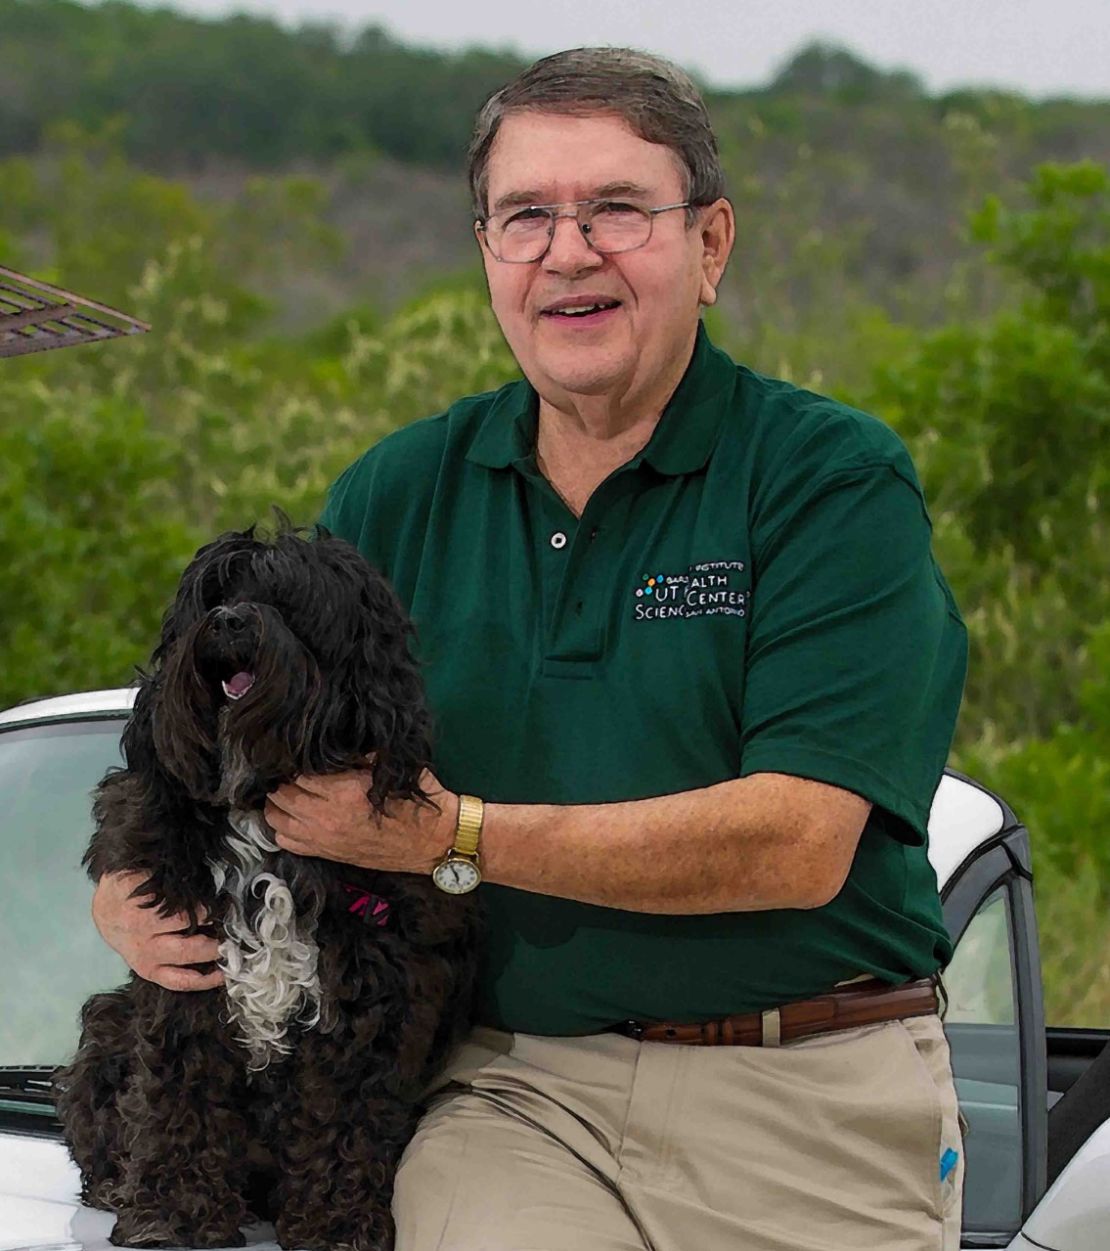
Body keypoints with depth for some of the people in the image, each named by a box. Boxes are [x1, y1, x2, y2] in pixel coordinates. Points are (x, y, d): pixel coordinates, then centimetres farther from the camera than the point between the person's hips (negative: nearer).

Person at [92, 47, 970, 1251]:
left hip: (813, 1108, -1)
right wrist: (129, 891, -7)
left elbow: (799, 843, -15)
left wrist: (450, 835, -15)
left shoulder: (835, 476, -4)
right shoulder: (399, 492, 10)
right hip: (514, 1087, 2)